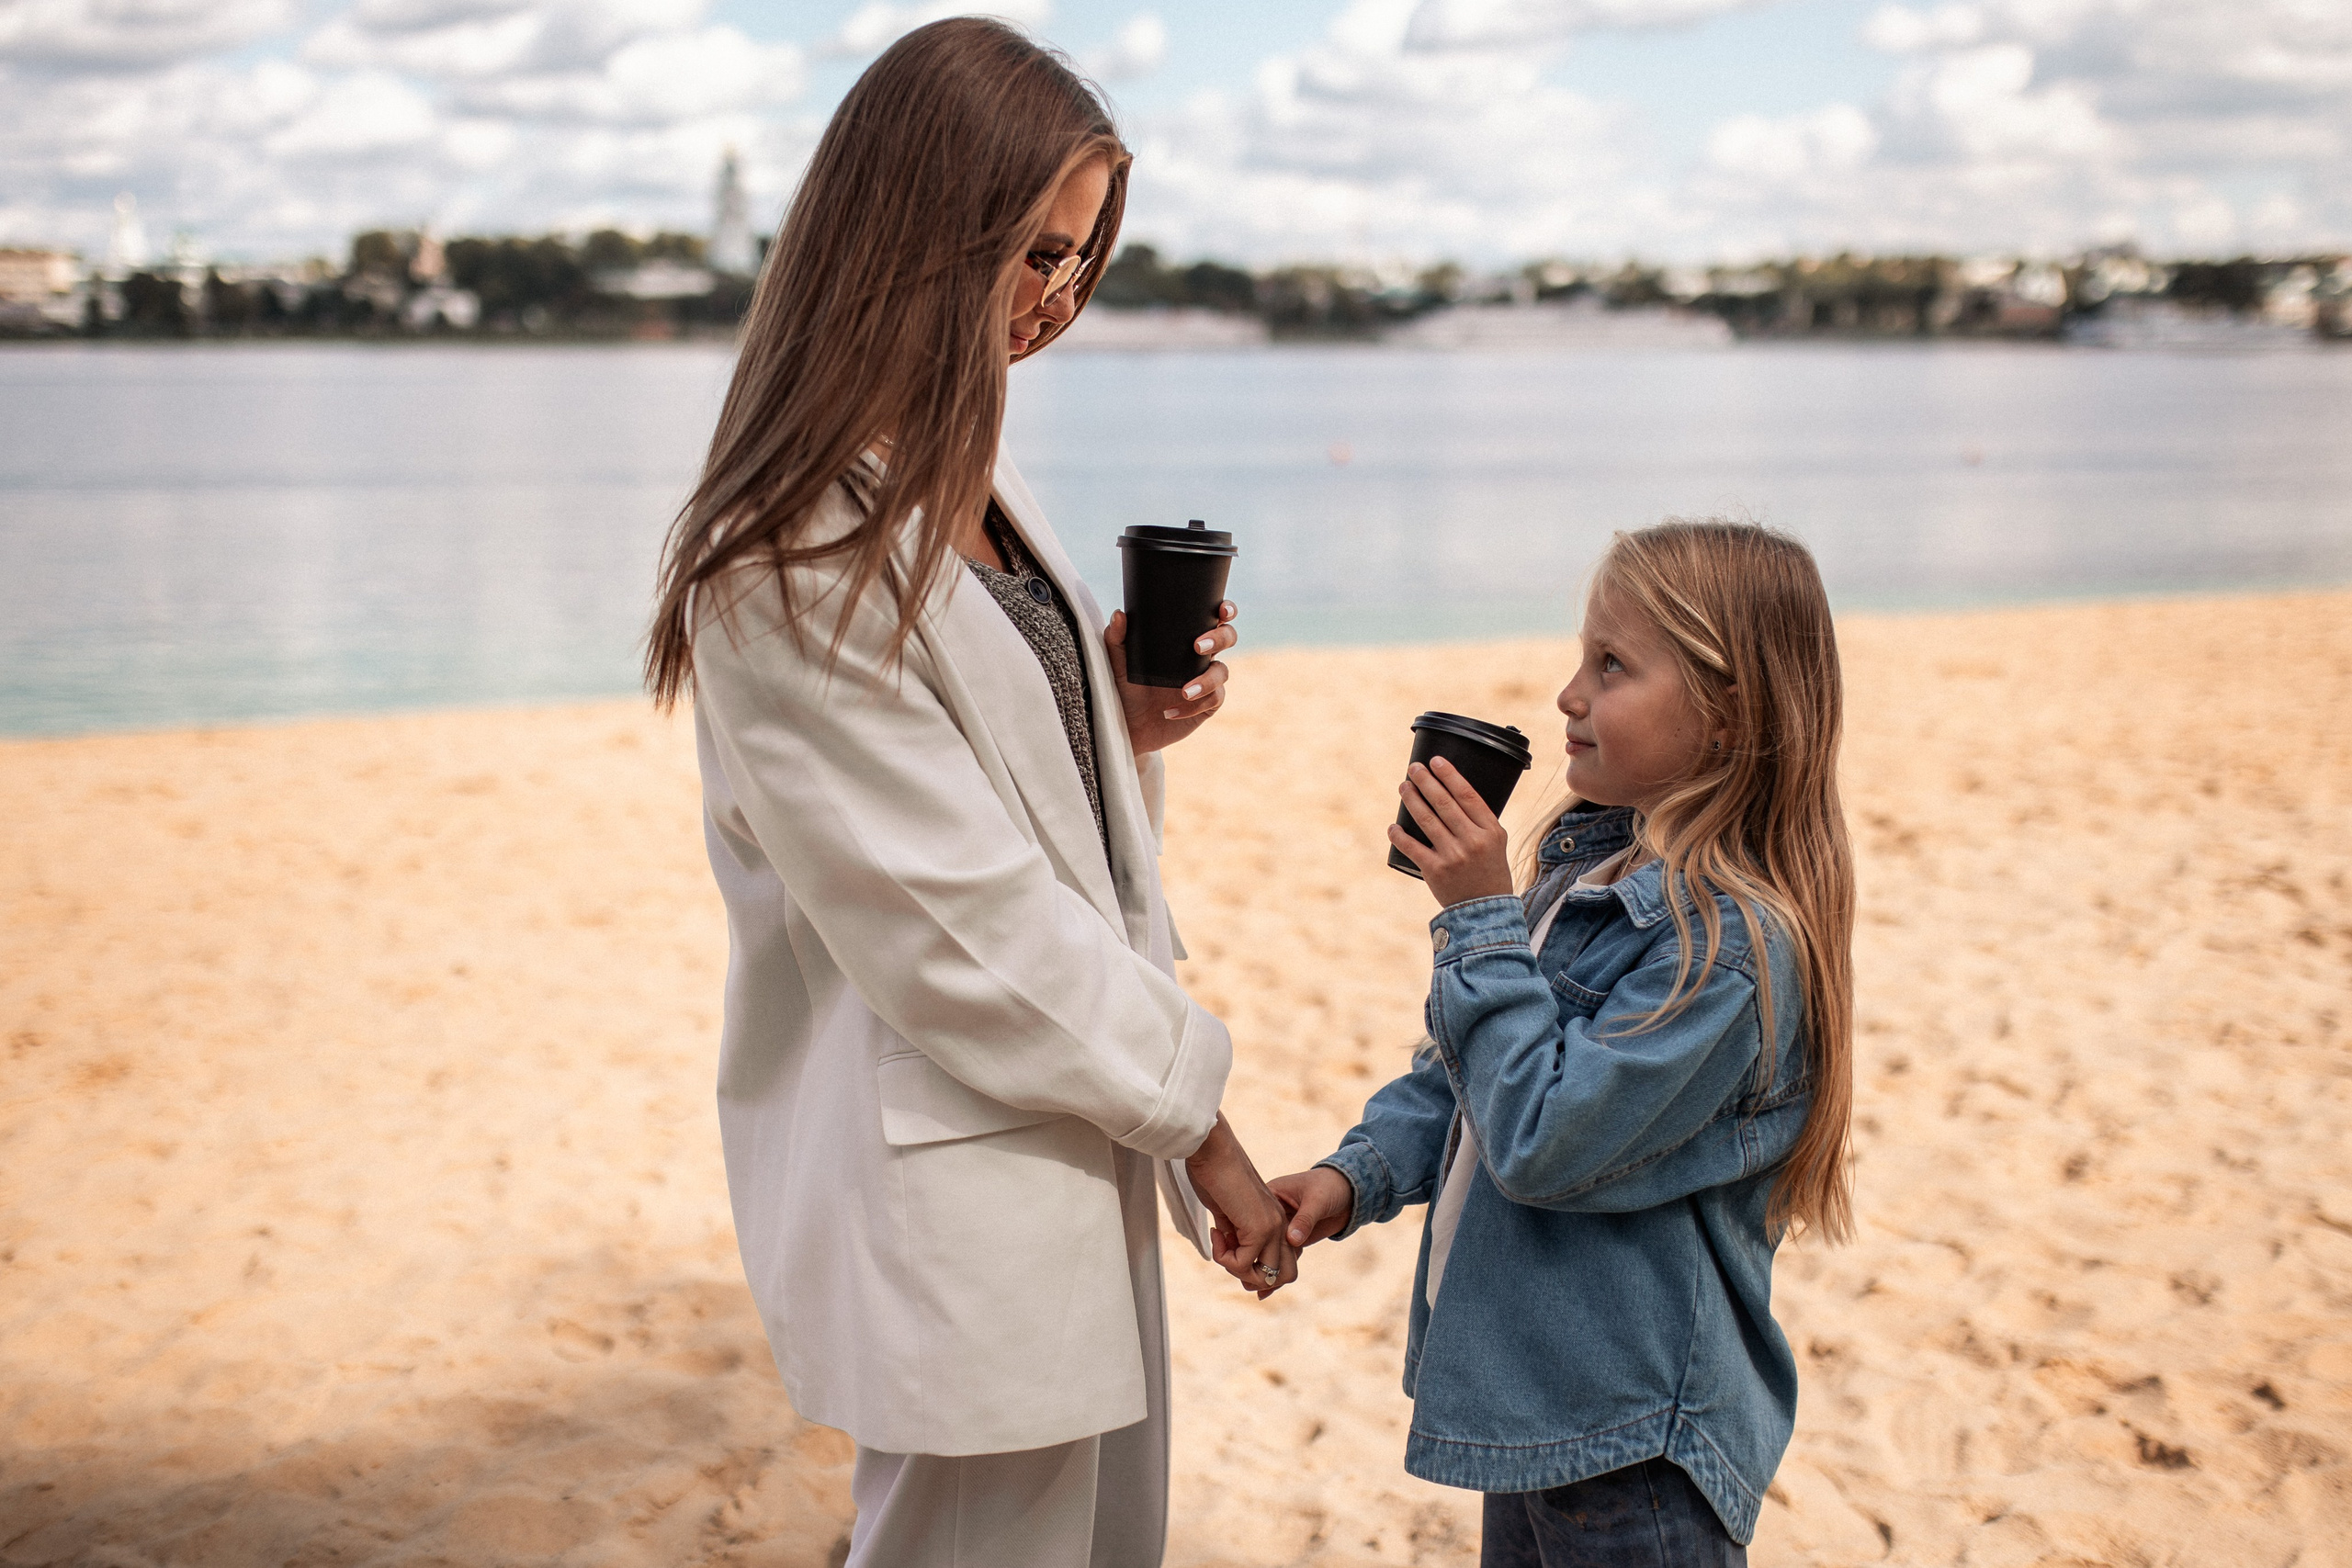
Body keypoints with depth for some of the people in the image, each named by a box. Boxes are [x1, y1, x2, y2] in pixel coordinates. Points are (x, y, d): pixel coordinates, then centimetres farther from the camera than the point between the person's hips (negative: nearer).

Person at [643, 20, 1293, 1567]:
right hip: (953, 1191, -9)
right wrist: (1194, 1107, -11)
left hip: (1076, 1136, 9)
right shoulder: (790, 565, -19)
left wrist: (1125, 719, -3)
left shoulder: (968, 481, 10)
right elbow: (956, 918, -19)